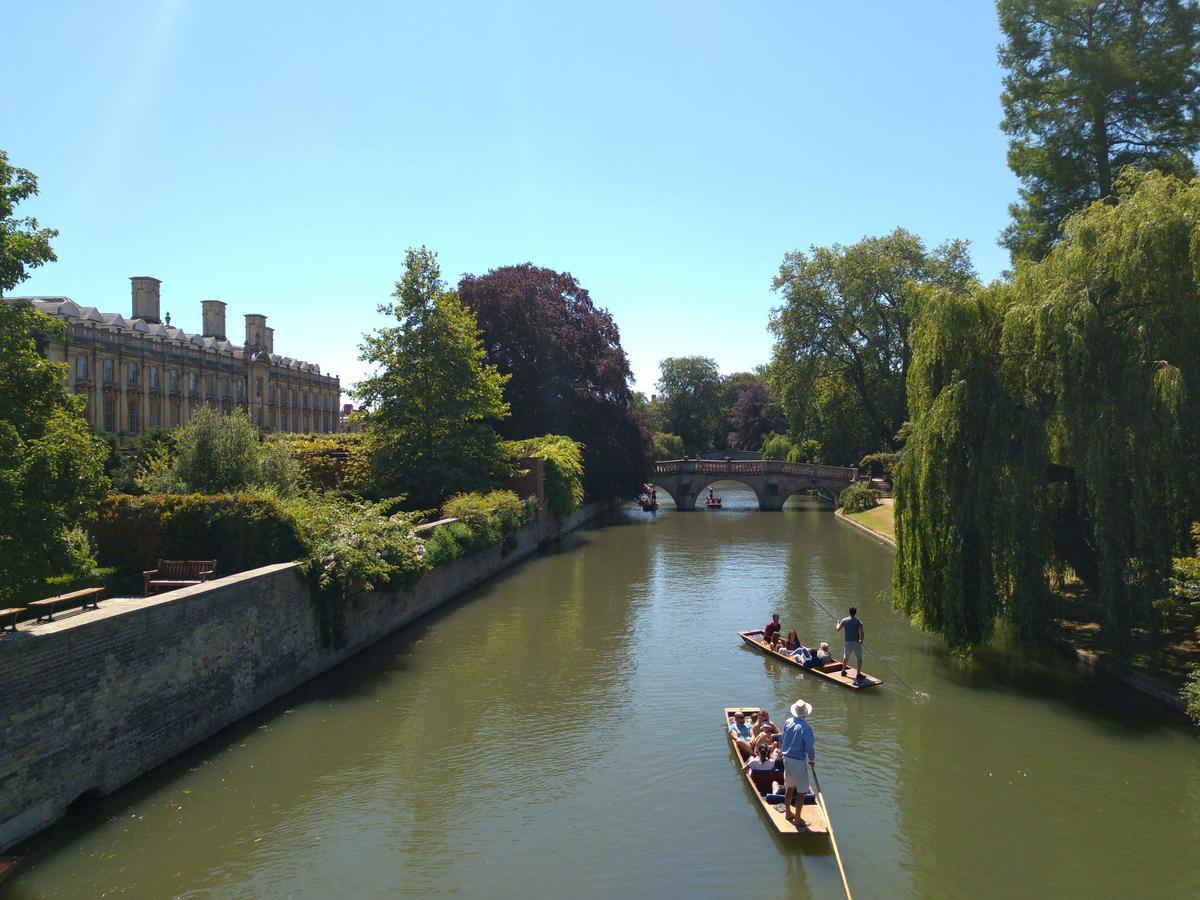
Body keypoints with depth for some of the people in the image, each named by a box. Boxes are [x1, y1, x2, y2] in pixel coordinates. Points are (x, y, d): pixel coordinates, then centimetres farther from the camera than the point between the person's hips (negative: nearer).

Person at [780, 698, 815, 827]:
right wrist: (812, 760, -3)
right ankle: (797, 818, 10)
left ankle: (787, 812, 35)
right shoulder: (805, 727, -21)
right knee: (801, 791, 5)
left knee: (789, 787, 22)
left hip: (786, 758, 7)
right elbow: (809, 747, -20)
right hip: (798, 761, -7)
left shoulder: (787, 722, -1)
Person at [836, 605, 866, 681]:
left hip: (848, 642, 3)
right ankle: (858, 674, 5)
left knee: (845, 657, 23)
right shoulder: (859, 621, -11)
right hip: (856, 642, -3)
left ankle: (843, 671, 37)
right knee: (859, 658, 8)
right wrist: (861, 640, 1)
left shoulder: (844, 620, -5)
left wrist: (838, 624, 26)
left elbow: (838, 629, 5)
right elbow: (862, 633, -16)